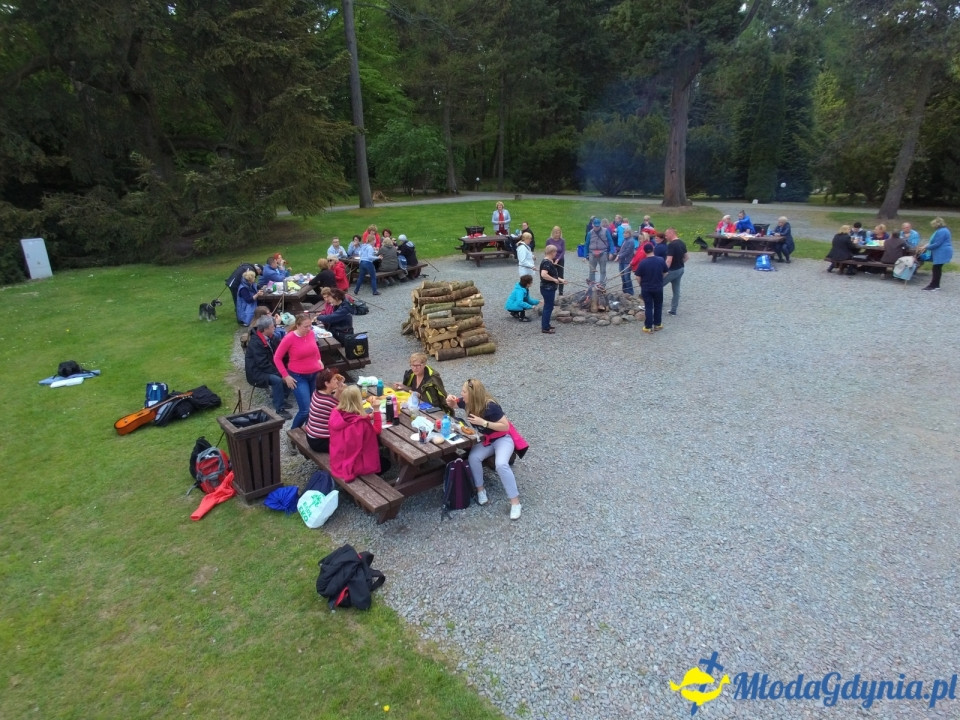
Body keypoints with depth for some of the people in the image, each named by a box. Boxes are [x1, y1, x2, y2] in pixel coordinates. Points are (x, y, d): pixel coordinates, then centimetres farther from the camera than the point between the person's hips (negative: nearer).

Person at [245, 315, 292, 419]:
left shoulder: (268, 338, 3)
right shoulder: (255, 343, -24)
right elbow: (263, 364, -27)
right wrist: (279, 373, -23)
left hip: (265, 368, 9)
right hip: (256, 372, -9)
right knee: (277, 380, -29)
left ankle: (281, 399, 10)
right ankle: (280, 410, -23)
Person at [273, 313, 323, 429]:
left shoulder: (311, 333, -2)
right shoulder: (289, 338, -16)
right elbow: (277, 358, -8)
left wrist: (319, 360, 12)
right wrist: (286, 376, -11)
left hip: (315, 374, 5)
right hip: (298, 377, -5)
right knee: (305, 410, -11)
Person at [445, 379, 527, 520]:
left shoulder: (490, 407, -30)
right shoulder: (467, 402, -10)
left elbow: (505, 426, -28)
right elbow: (453, 406, 12)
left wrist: (483, 422, -34)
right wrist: (450, 401, -13)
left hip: (503, 438, -6)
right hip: (486, 439, 6)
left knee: (501, 465, -32)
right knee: (473, 458, -25)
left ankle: (515, 502, -22)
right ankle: (480, 489, -4)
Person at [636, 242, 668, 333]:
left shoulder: (642, 262, -15)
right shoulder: (661, 260, -9)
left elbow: (638, 277, -9)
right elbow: (665, 273, 2)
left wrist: (642, 284, 9)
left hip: (646, 288, -2)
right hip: (658, 287, 2)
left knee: (648, 307, 6)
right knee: (658, 306, 17)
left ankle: (648, 327, 7)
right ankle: (657, 324, 25)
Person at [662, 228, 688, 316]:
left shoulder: (671, 245, -20)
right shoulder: (682, 243, 7)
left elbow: (669, 260, -26)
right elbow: (687, 257, 15)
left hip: (672, 270, -9)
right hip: (680, 269, 9)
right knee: (676, 290, 12)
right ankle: (673, 310, 18)